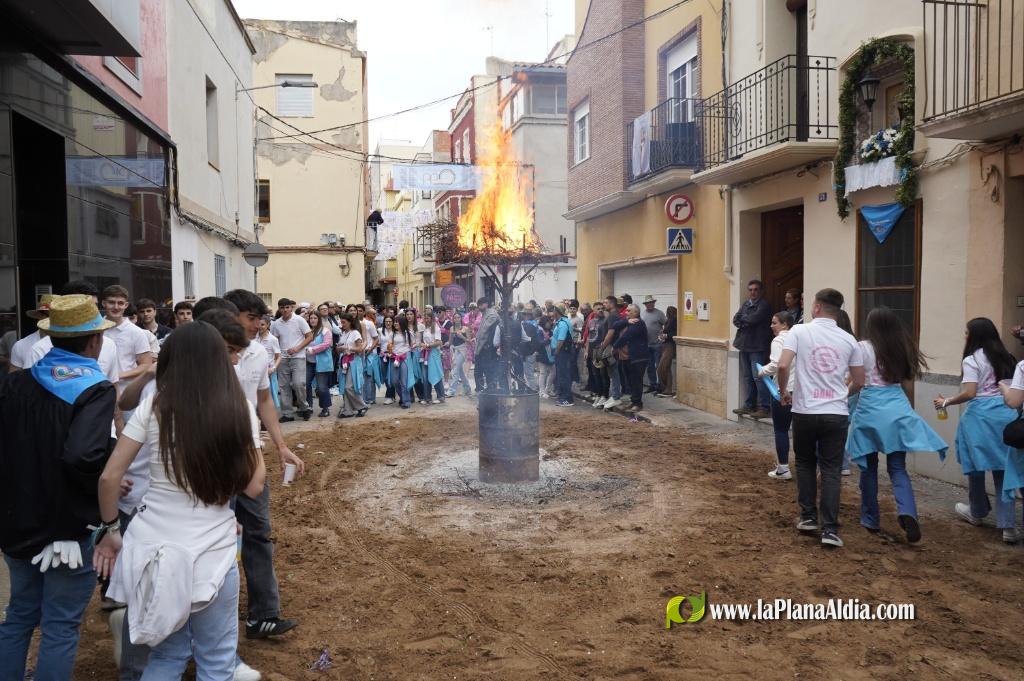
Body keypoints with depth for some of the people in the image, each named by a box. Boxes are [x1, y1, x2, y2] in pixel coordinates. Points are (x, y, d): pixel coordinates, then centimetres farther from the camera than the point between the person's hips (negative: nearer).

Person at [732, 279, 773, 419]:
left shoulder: (764, 304, -8)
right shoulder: (745, 305, 16)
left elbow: (754, 319, -19)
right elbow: (735, 320, 9)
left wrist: (742, 318, -1)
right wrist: (742, 324, -12)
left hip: (758, 346, -8)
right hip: (744, 345, 8)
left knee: (758, 376, -10)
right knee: (747, 377, 12)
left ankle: (764, 407, -7)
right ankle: (749, 405, 20)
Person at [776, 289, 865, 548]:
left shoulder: (799, 331, -4)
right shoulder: (848, 340, 4)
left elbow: (783, 365, -15)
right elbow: (859, 381, 9)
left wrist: (783, 391, 2)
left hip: (805, 411, -1)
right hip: (836, 413, 1)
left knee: (805, 464, 18)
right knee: (831, 470, 5)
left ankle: (808, 517, 23)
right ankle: (830, 528, 1)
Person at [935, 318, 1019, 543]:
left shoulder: (972, 360, -7)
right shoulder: (1006, 357, 13)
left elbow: (969, 393, -15)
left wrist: (946, 402, -4)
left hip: (980, 415, -6)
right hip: (1007, 414, 6)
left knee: (976, 464, 12)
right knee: (1003, 468, 6)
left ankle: (977, 512, 30)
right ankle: (1008, 525, -1)